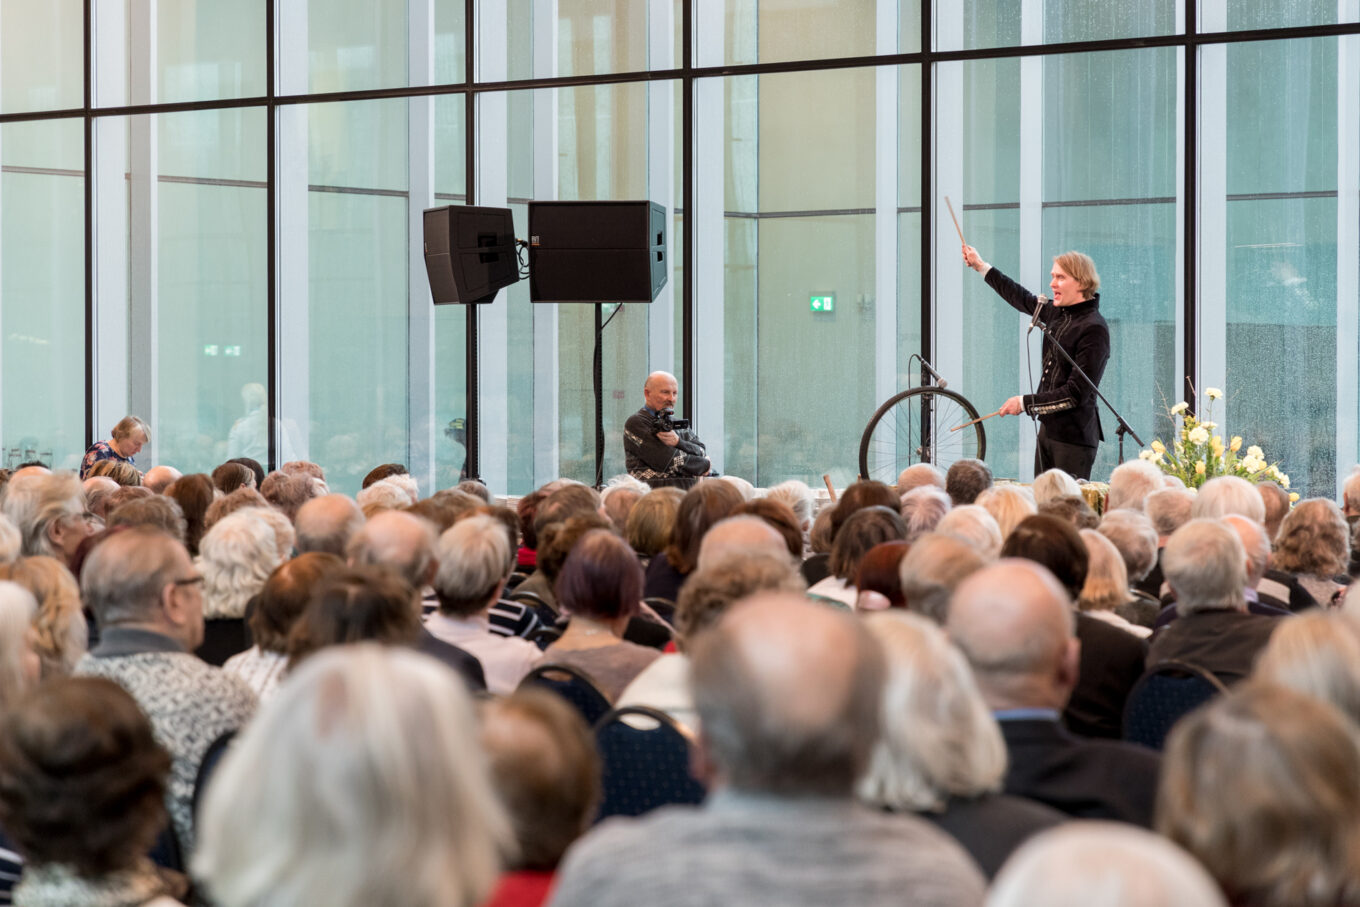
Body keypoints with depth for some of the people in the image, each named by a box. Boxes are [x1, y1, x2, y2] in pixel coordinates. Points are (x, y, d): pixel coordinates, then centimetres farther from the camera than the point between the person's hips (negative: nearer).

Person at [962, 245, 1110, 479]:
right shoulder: (1059, 314, 9)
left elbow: (1076, 394, -19)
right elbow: (1025, 301, 29)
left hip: (1074, 438, -9)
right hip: (1048, 429, 9)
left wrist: (1025, 403, -16)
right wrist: (981, 267, 34)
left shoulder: (1094, 329, -16)